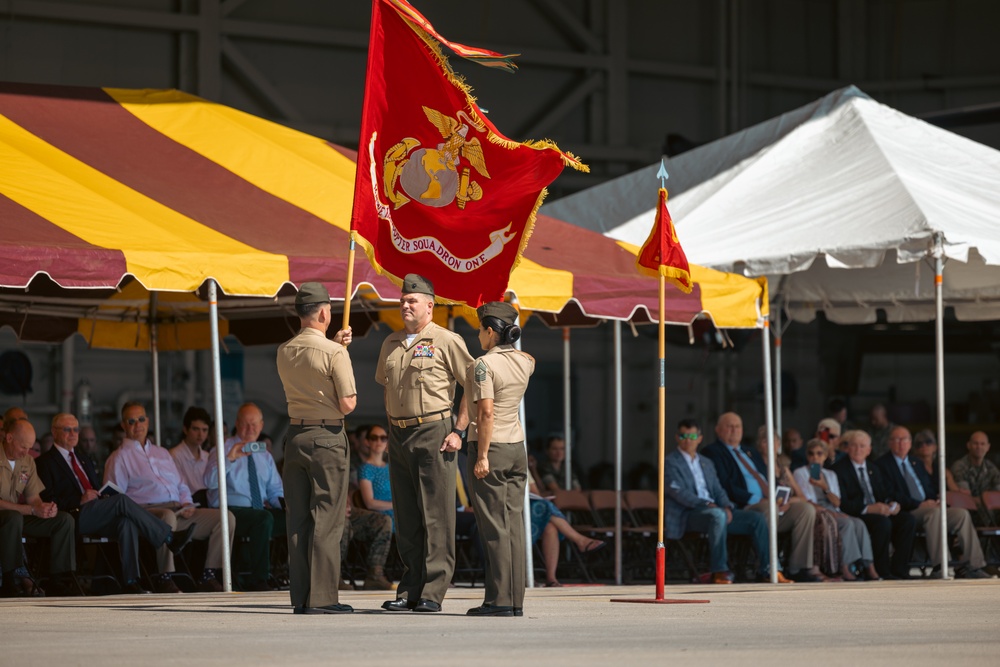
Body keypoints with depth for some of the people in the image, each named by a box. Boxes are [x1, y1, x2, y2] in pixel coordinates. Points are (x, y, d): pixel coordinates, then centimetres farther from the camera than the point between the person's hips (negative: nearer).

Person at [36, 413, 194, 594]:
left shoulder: (83, 458, 29)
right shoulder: (45, 462, 5)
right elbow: (47, 500, -6)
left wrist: (102, 496, 6)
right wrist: (80, 500, -15)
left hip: (96, 516, 7)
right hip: (74, 517, -7)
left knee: (126, 521, -28)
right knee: (122, 500, -27)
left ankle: (131, 582, -37)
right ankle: (170, 539, -25)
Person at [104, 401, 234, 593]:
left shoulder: (162, 453, 30)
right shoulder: (119, 458, 11)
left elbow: (181, 486, 29)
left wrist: (187, 503, 6)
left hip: (179, 512, 6)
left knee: (226, 517, -14)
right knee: (168, 516, -43)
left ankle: (208, 577, -19)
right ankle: (164, 579, -32)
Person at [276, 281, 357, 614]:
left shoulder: (284, 352, 8)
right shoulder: (334, 353, -13)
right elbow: (348, 404, -12)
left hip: (294, 435, 6)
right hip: (327, 437, -6)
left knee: (297, 520, 8)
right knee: (326, 520, -3)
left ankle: (299, 596, 9)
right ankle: (322, 597, -6)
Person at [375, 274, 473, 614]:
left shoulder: (447, 341, -3)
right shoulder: (390, 344, 16)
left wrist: (459, 430, -10)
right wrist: (391, 427, 16)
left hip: (433, 433, -6)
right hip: (399, 436, 6)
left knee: (436, 518, -6)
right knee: (406, 519, 7)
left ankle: (432, 593, -7)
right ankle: (409, 591, 11)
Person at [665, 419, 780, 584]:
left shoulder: (706, 463, 25)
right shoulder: (670, 463, 1)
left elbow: (718, 490, 19)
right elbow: (678, 492, -12)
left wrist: (727, 507, -5)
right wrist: (707, 504, -24)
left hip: (715, 510, 7)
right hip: (686, 515, -7)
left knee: (756, 518, -8)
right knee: (717, 515, -39)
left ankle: (767, 571, -9)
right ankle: (719, 572, -35)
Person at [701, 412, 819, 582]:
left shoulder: (751, 453, 29)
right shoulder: (712, 452, 4)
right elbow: (723, 486, -11)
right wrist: (755, 500, -19)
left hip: (771, 504, 8)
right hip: (742, 509, -8)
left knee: (806, 509, -14)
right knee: (769, 509, -38)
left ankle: (798, 569, -16)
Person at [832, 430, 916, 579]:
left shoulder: (873, 469, 23)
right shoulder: (839, 469, -2)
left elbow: (885, 494, 20)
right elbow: (842, 503, -13)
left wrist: (892, 504, -5)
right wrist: (868, 508, -24)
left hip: (878, 511, 7)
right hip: (855, 516, -7)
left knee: (909, 520, -16)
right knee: (882, 522, -35)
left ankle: (899, 569, -17)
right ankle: (882, 572, -26)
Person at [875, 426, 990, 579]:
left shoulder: (916, 463, 26)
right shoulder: (882, 464, 2)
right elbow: (891, 495, -10)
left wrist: (935, 501, 0)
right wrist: (919, 504, -18)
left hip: (928, 508, 7)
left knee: (962, 513, -16)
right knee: (934, 512, -36)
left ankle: (973, 566, -19)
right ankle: (939, 566, -39)